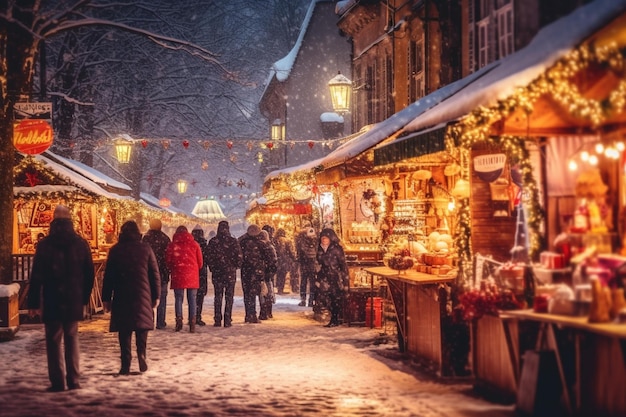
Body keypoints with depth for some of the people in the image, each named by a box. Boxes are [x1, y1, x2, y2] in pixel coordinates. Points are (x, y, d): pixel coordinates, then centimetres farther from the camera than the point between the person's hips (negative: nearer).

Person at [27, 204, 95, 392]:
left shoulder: (45, 244, -6)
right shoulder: (81, 243, 3)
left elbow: (36, 276, -7)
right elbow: (89, 274, 6)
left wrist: (33, 302, -3)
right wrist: (84, 298, 13)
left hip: (52, 301, -3)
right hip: (74, 301, 3)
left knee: (54, 341, 3)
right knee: (72, 339, 11)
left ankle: (57, 381, -1)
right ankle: (73, 380, 8)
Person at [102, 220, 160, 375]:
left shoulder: (115, 250, 2)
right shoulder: (146, 249, 2)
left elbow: (108, 276, 2)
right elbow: (155, 274, 2)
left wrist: (106, 298, 7)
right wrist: (155, 296, 8)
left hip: (121, 297, 0)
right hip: (142, 296, 0)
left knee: (124, 330, 3)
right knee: (142, 325, 11)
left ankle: (126, 364, -2)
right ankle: (142, 355, -6)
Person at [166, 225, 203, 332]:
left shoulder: (172, 245, 3)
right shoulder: (194, 244, 6)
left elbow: (168, 261, 5)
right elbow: (200, 261, 7)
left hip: (177, 275, -1)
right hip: (192, 275, 1)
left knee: (178, 298, 5)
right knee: (192, 299, 3)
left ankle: (179, 320, -10)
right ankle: (192, 324, -1)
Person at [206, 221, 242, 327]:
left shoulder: (212, 242, -2)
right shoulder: (233, 241, -5)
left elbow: (209, 257, 0)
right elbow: (239, 256, -4)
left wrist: (212, 268, 11)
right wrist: (236, 266, 12)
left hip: (217, 272, 1)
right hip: (230, 272, -1)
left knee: (218, 296, 8)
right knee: (229, 297, 4)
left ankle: (217, 320, 4)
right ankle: (227, 321, 1)